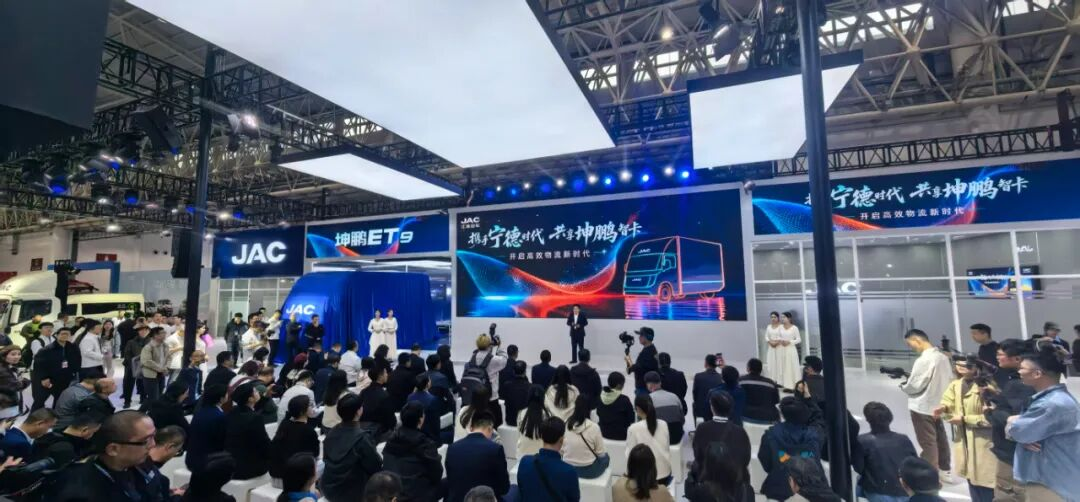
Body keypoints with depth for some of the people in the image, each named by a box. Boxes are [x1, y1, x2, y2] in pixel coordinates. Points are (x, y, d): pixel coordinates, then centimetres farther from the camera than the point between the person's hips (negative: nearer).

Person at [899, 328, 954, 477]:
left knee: (927, 442, 2)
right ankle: (944, 470, 34)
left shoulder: (924, 360, -24)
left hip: (923, 407, -8)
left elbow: (915, 385, -20)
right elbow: (949, 379, 11)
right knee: (940, 438, 20)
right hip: (939, 405, 8)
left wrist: (903, 385, -1)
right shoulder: (943, 357, 2)